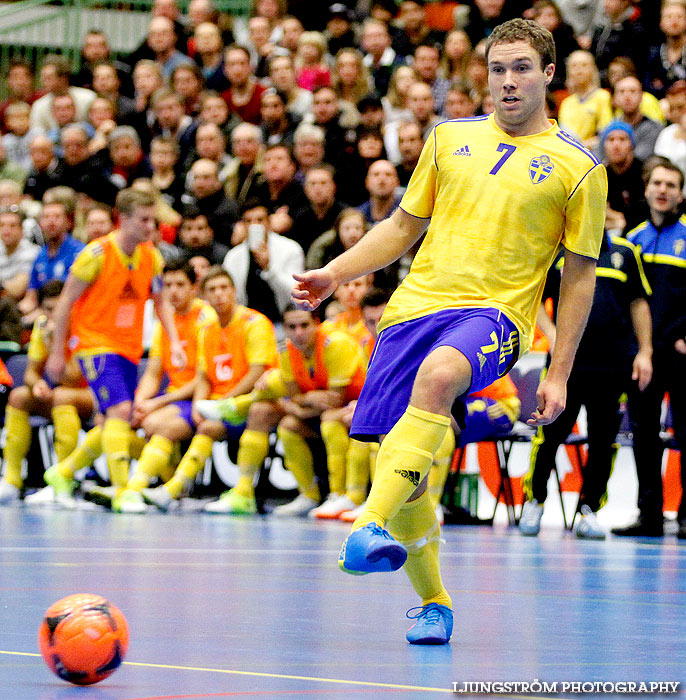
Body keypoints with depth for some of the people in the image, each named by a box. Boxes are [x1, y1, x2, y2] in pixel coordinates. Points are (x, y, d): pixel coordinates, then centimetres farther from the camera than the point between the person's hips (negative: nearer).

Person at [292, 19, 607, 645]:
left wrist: (558, 374, 3)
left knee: (439, 373, -40)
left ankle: (372, 527, -48)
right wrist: (334, 274, 10)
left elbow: (580, 276, 7)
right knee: (401, 471, -2)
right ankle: (434, 604, 20)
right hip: (415, 307, 4)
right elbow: (404, 226, 23)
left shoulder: (579, 167, 5)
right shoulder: (451, 137, 15)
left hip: (494, 312, -4)